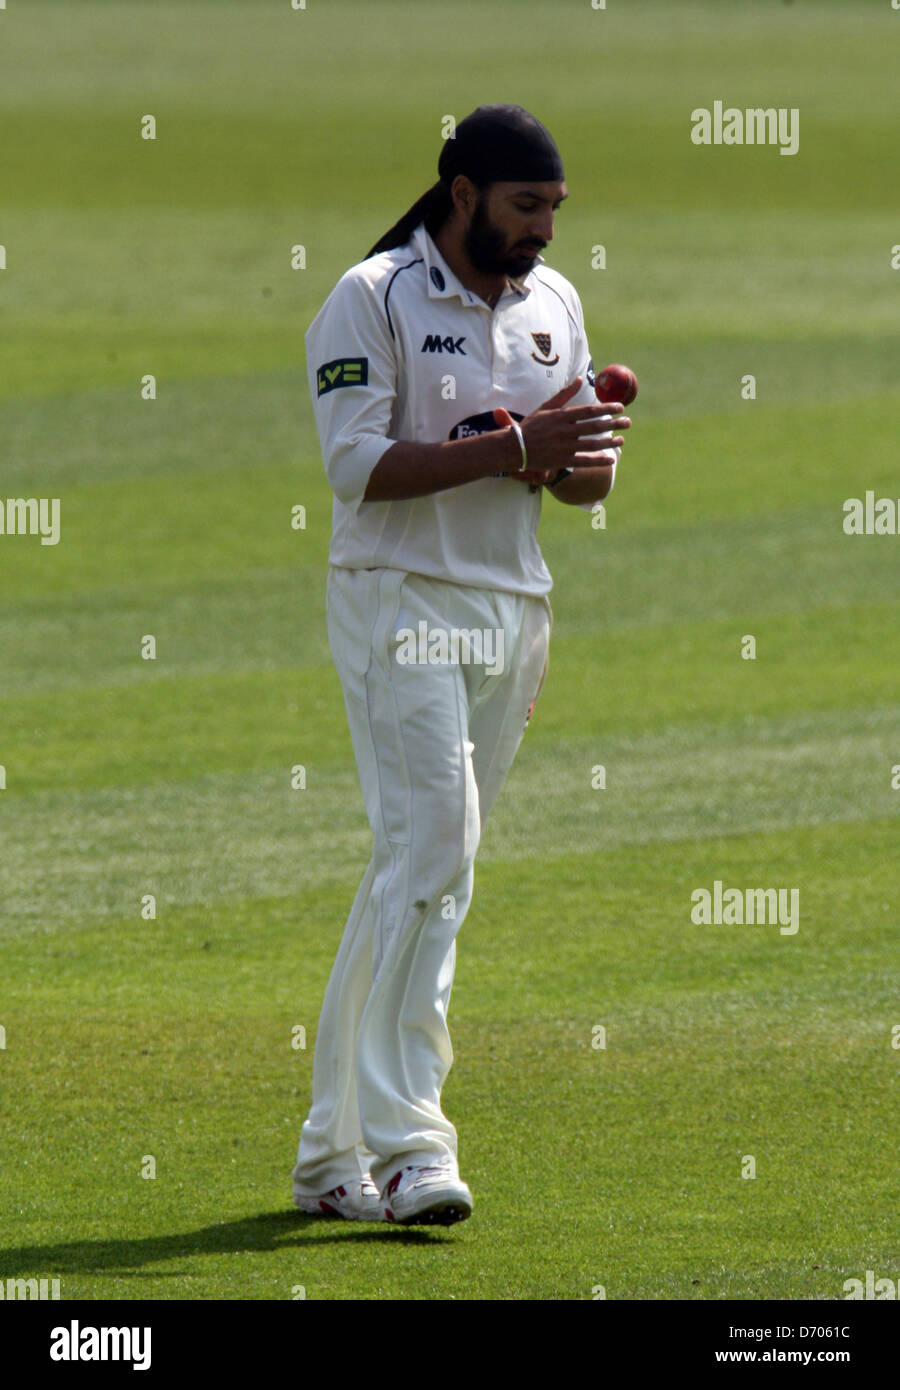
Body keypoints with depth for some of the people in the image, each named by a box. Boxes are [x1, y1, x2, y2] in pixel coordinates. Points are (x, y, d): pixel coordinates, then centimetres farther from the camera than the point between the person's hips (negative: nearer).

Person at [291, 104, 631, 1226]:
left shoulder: (554, 305, 14)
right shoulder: (371, 298, -7)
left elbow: (586, 479, 15)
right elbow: (358, 464, -16)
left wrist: (585, 453, -9)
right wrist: (510, 447, -23)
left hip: (516, 609, 7)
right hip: (401, 601, -6)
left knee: (417, 870, 7)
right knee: (431, 851, -18)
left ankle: (334, 1154, 11)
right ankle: (405, 1145, -22)